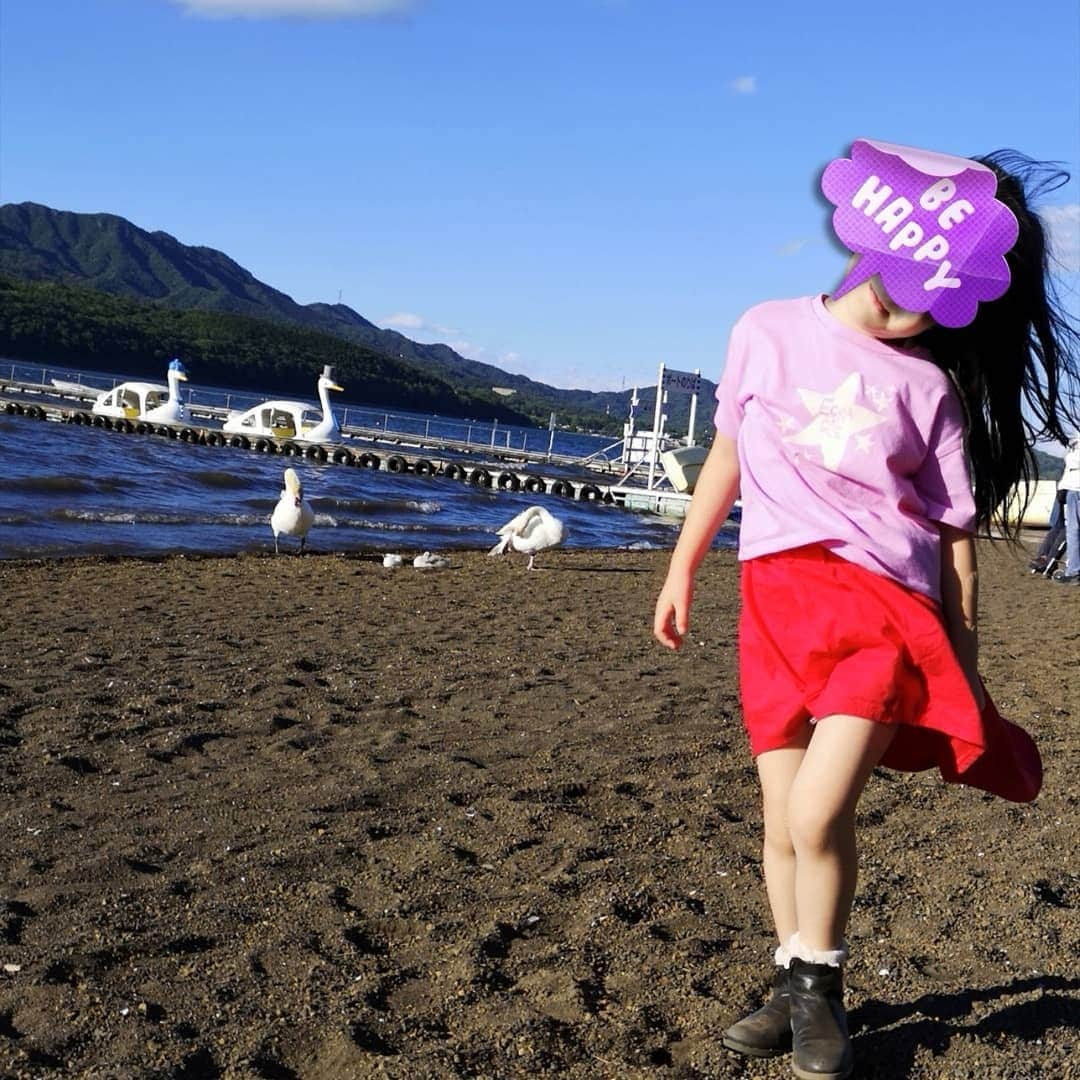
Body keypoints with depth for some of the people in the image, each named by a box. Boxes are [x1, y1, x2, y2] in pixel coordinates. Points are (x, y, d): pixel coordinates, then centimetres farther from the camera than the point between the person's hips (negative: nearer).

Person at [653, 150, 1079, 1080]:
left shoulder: (929, 386, 1)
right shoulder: (767, 333, 5)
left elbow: (957, 534, 4)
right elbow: (728, 455, 17)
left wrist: (966, 669, 4)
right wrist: (683, 568, 18)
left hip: (888, 605, -2)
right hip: (777, 599, 2)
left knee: (818, 815, -14)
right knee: (783, 824, 4)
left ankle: (821, 988, 11)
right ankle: (793, 986, 26)